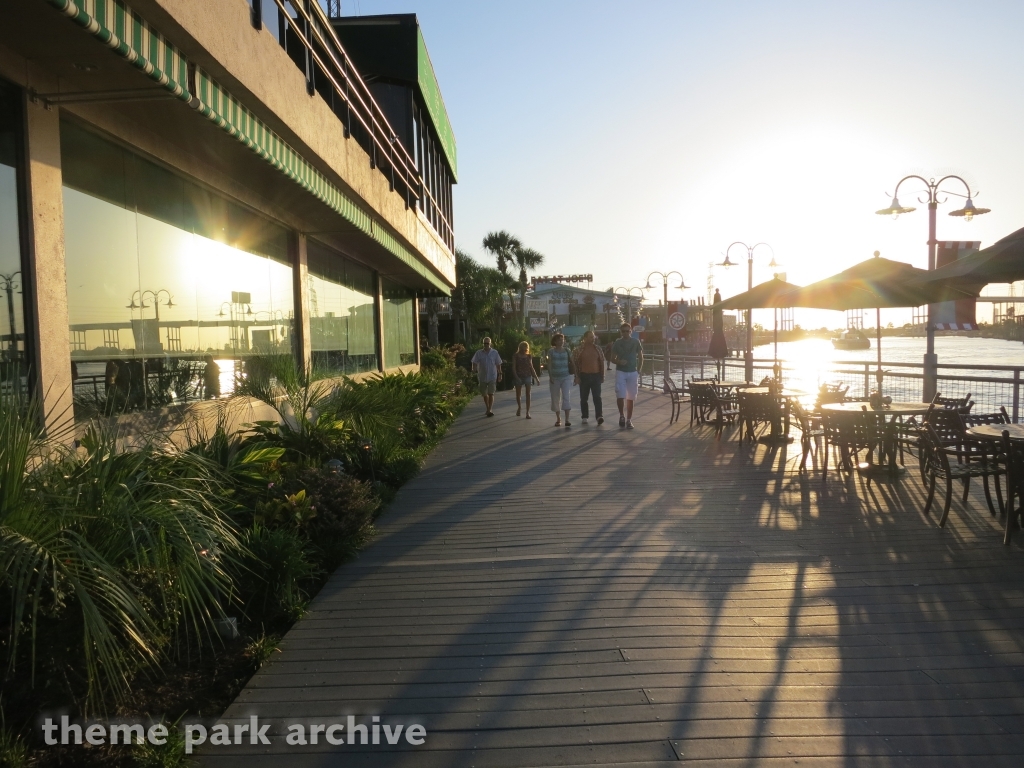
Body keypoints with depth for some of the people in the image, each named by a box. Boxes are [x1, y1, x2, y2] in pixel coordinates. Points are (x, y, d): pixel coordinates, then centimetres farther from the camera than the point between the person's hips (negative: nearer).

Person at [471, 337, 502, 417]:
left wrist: (500, 374, 8)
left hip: (492, 377, -2)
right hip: (482, 377, 2)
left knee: (491, 394, -11)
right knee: (485, 394, 11)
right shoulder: (478, 353, 1)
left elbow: (498, 364, 8)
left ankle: (489, 410, -14)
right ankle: (488, 409, 26)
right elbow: (474, 363, -2)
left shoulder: (494, 352, 2)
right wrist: (475, 370, -21)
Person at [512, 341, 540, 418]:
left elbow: (531, 367, 12)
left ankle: (527, 413, -6)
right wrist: (516, 377, -19)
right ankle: (519, 407, 38)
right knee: (518, 394, 9)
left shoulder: (529, 356, 7)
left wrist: (536, 378, 9)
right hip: (519, 377, -1)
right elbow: (513, 368, -6)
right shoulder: (516, 356, -2)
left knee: (528, 394, -6)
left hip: (528, 376, 1)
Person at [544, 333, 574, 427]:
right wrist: (550, 376, -8)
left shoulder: (567, 351, 5)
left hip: (566, 377, 0)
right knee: (556, 399, 7)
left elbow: (572, 363, 8)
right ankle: (558, 419, 22)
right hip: (555, 378, 0)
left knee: (567, 397, -11)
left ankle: (567, 420, -13)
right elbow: (549, 364, 0)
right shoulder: (551, 351, 2)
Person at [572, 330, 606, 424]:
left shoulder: (598, 349, 7)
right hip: (584, 376, -1)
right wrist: (577, 377, -6)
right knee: (584, 398, 7)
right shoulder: (579, 349, -2)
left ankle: (599, 416, -11)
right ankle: (584, 416, 17)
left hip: (596, 376, 1)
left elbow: (602, 362, 11)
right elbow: (575, 364, -1)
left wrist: (602, 376, 8)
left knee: (597, 397, -7)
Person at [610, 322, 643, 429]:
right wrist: (619, 361, -14)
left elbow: (641, 358, 9)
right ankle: (622, 415, 8)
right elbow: (612, 359, 7)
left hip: (633, 373, 1)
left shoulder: (636, 343, 3)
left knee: (630, 398, 4)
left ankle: (629, 420, 13)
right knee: (620, 396, -13)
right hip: (620, 372, -1)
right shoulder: (617, 343, 2)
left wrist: (638, 371, 1)